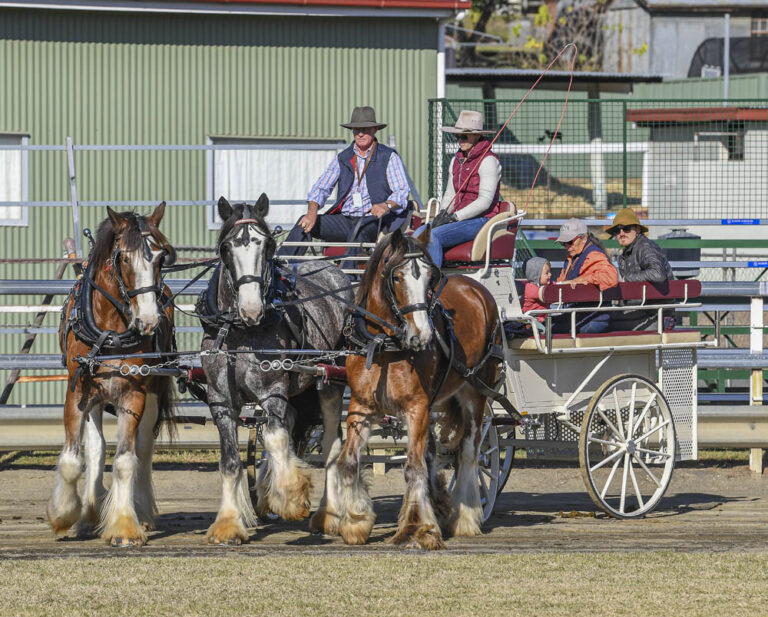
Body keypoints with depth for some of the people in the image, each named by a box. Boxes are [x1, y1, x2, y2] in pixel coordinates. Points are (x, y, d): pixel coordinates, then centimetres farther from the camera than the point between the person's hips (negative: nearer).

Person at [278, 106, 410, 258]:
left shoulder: (389, 157, 5)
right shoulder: (342, 159, 16)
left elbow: (402, 192, -4)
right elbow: (320, 188, 10)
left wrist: (386, 206, -27)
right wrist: (312, 211, -12)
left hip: (374, 222, -4)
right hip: (345, 221, 4)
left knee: (359, 231, -39)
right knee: (304, 224, -16)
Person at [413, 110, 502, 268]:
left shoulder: (488, 161, -10)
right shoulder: (457, 160, 16)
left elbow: (485, 201, -17)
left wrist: (455, 217, -18)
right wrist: (442, 213, 0)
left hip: (481, 220, -8)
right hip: (458, 218, 8)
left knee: (433, 236, -28)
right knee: (419, 233, -16)